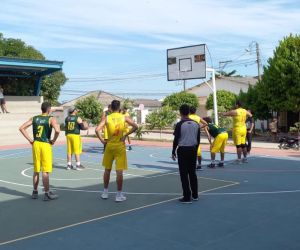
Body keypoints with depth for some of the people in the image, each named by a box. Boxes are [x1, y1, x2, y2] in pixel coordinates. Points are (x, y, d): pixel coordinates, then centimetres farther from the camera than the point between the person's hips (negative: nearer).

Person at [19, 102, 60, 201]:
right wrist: (54, 140, -7)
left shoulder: (34, 118, 6)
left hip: (36, 144, 5)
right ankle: (47, 194, 5)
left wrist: (30, 139, 5)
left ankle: (35, 192, 24)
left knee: (36, 170, 15)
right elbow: (57, 130, -24)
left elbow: (22, 128, 3)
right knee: (45, 171, 0)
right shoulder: (51, 119, -7)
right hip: (46, 145, -5)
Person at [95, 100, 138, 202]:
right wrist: (125, 135, -3)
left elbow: (97, 130, -13)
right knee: (119, 171, 1)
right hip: (120, 146, -1)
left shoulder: (106, 118, -2)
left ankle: (105, 192, 24)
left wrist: (102, 140, -2)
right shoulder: (124, 117, -2)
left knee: (107, 170, 16)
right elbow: (135, 126, -8)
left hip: (109, 145, 1)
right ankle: (119, 195, 4)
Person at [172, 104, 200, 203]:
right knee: (192, 173, 15)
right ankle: (195, 195, 21)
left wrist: (173, 152, 2)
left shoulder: (179, 124, -10)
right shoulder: (196, 124, 4)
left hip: (183, 150, -5)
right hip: (193, 149, 5)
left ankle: (187, 197, 3)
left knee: (184, 174, 1)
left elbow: (176, 140, -9)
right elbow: (198, 139, 9)